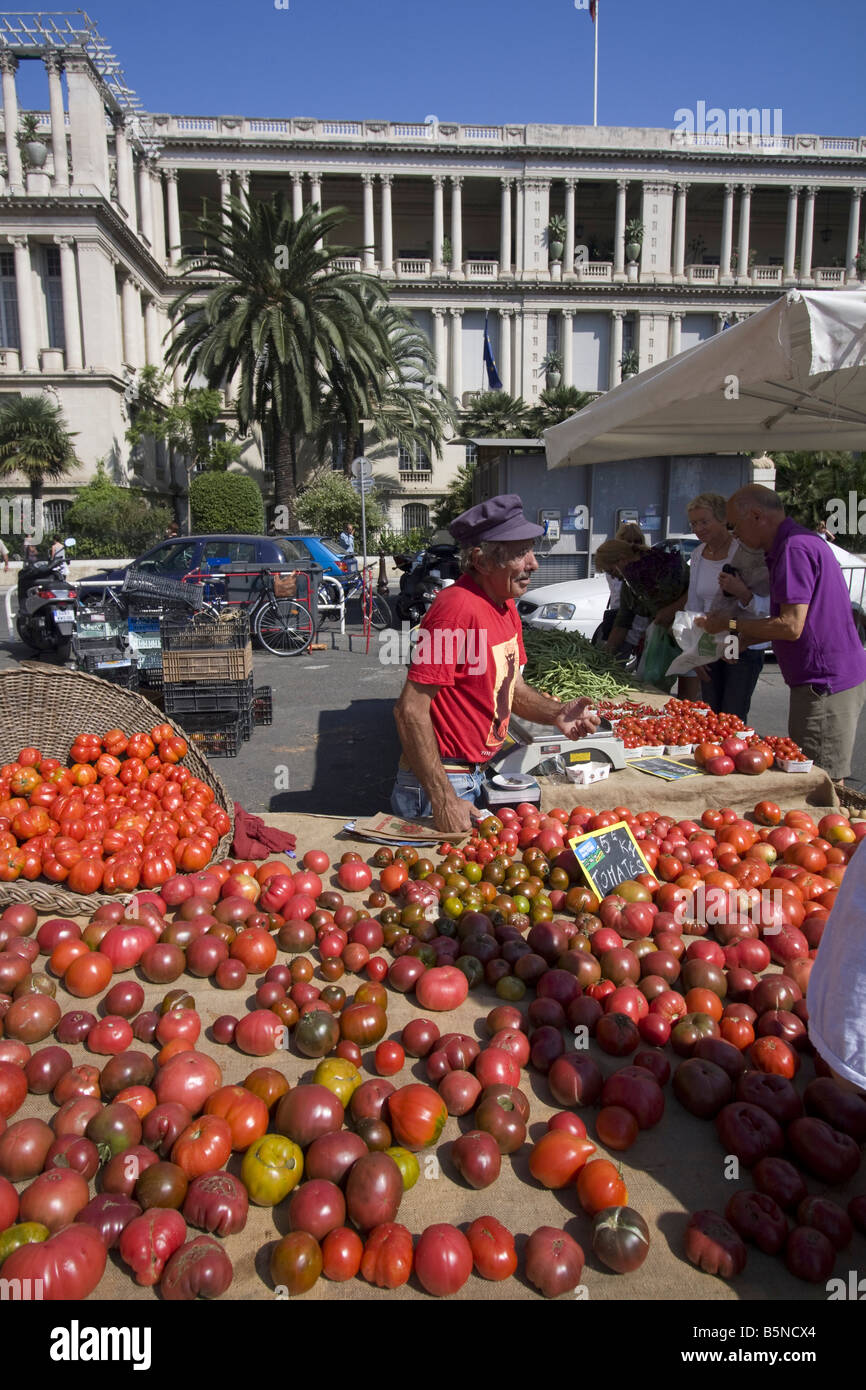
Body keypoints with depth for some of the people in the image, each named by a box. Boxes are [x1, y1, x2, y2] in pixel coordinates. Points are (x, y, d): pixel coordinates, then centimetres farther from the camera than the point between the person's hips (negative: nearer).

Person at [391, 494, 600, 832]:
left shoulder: (505, 606, 5)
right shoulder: (458, 607, -25)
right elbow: (410, 710, -27)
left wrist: (556, 714, -6)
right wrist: (444, 800, -27)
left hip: (476, 775, 9)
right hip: (442, 780, -9)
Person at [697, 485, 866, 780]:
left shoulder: (794, 548, -17)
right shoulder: (797, 542, 16)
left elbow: (791, 626, -22)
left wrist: (731, 625, -11)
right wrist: (745, 639, 16)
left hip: (825, 684, -11)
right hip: (827, 681, 11)